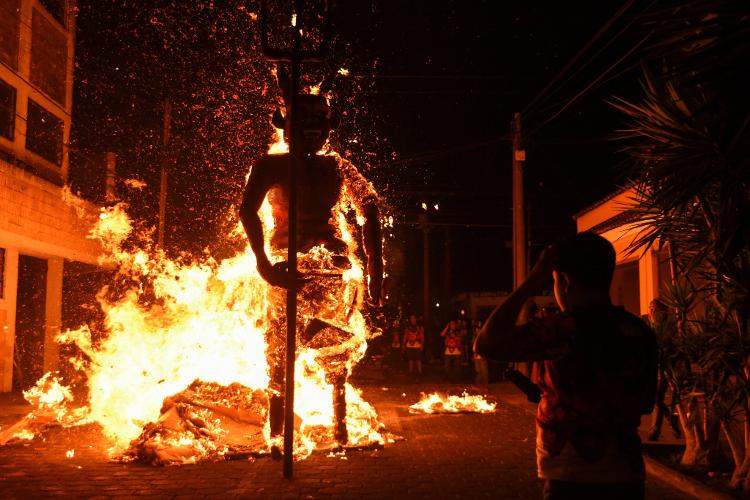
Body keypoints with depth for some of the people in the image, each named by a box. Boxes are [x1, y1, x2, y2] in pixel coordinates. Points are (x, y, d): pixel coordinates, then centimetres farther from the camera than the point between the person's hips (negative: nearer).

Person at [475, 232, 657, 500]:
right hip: (627, 477, 6)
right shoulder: (641, 332, 1)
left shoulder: (563, 330, -19)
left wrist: (529, 285, -10)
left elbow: (485, 343, -16)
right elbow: (644, 405, 12)